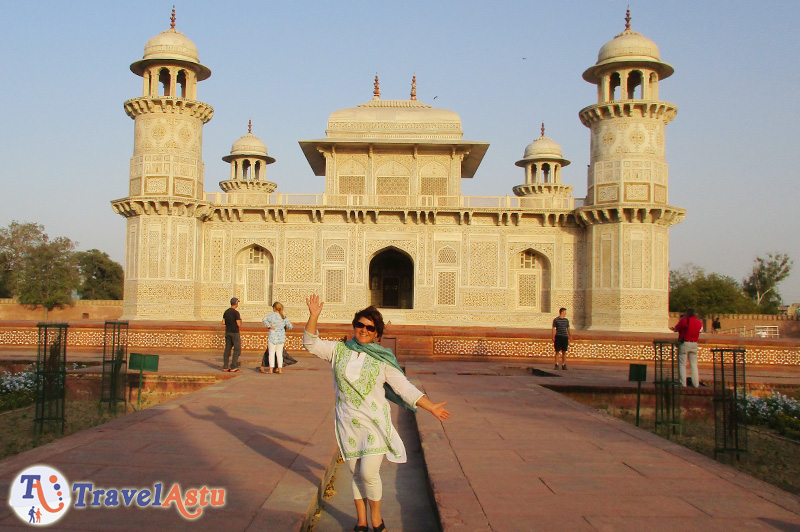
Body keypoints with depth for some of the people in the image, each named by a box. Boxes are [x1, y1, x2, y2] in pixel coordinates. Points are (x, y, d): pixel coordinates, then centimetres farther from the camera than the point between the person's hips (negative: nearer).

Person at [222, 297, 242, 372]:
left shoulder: (226, 312, 7)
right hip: (235, 333, -7)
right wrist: (240, 321, 4)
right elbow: (238, 324, -17)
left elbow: (223, 322, 9)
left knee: (227, 349, 9)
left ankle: (225, 367, 9)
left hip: (227, 332, 7)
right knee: (237, 349, -2)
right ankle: (233, 367, -7)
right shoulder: (236, 312, -14)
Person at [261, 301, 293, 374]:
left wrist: (269, 326, -16)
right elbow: (290, 326, 2)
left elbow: (264, 319, -24)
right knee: (279, 353, 10)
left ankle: (271, 369, -2)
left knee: (271, 353, 2)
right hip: (281, 337, 4)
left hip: (273, 336, -4)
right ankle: (280, 369, 9)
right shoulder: (284, 317, 4)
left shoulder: (272, 315, -8)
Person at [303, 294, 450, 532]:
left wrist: (431, 407, -6)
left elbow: (404, 387, -1)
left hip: (375, 423, -2)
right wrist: (314, 316, -14)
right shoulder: (339, 350, 4)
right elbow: (311, 343, 0)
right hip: (348, 423, 2)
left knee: (369, 473, -10)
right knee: (356, 474, 10)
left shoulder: (382, 360, -2)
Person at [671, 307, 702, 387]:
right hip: (694, 344, 4)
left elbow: (676, 329, -4)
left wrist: (673, 328, 19)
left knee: (682, 364, 1)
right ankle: (696, 383, 10)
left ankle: (683, 383, -2)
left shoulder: (684, 320, -10)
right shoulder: (699, 322, 2)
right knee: (694, 365, 10)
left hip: (684, 343, -4)